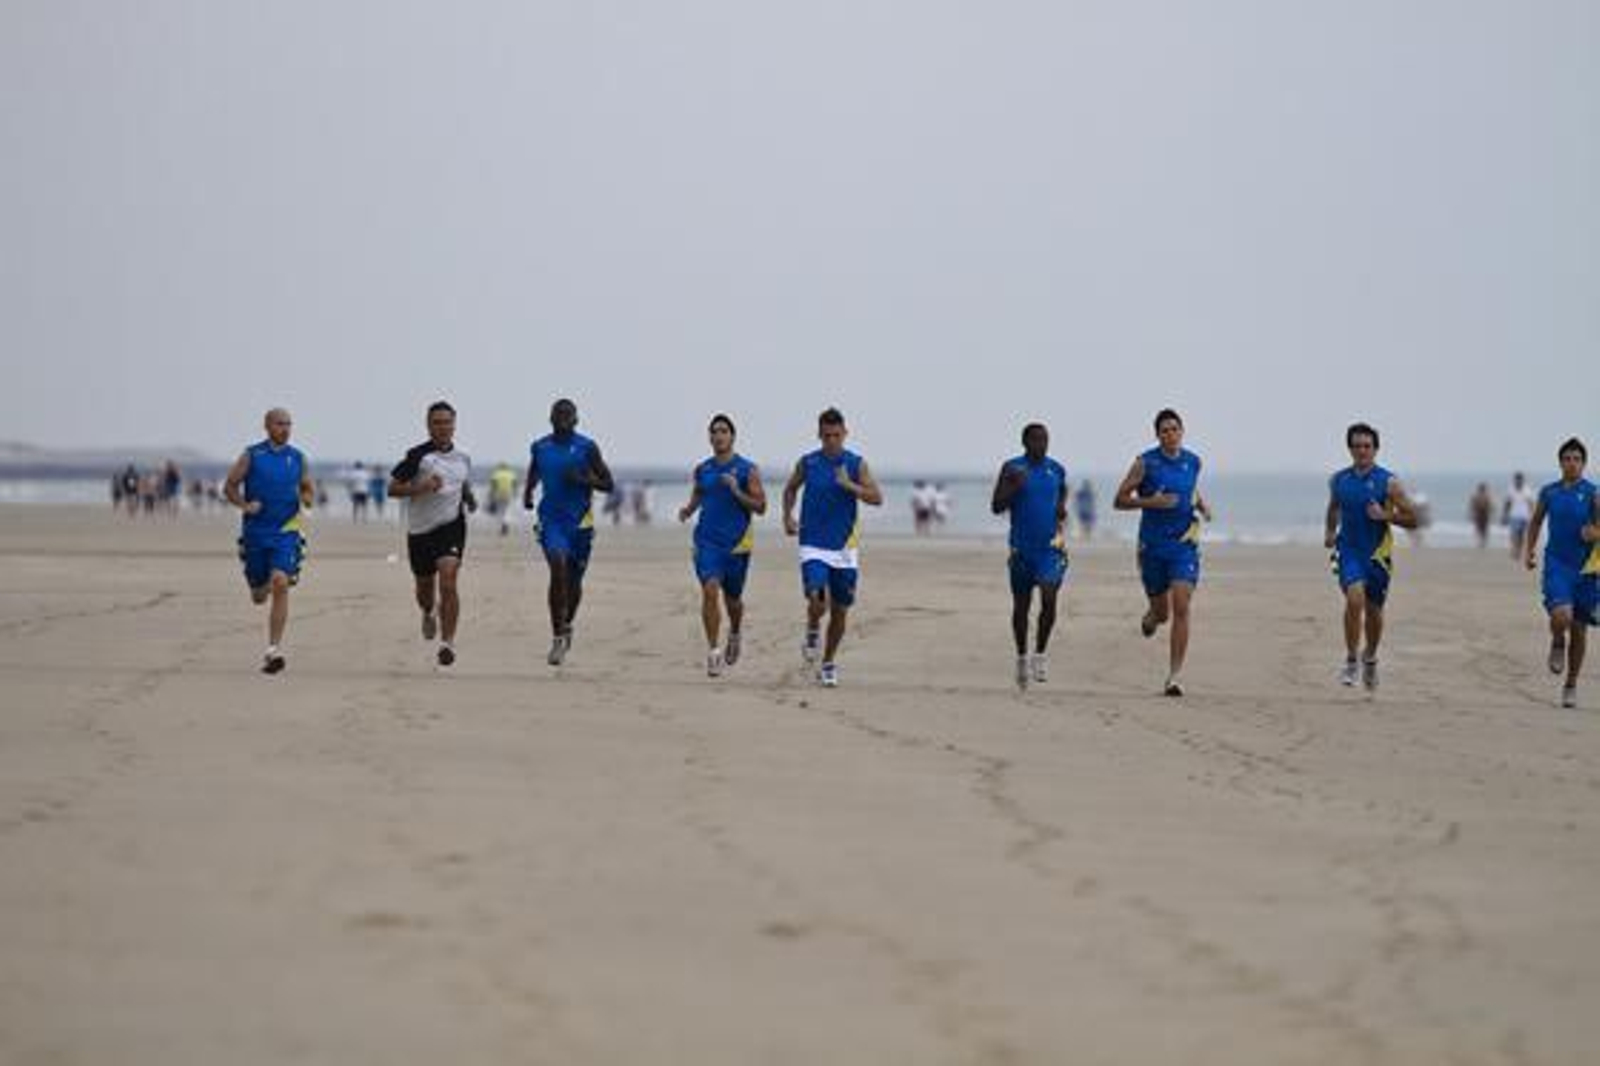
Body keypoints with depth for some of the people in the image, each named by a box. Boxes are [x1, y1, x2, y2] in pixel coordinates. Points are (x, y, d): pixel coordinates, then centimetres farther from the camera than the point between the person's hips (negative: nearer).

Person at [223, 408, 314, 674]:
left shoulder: (298, 458, 5)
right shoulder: (251, 456, 0)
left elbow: (307, 490, 17)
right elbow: (229, 486, 5)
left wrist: (305, 499, -6)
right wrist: (244, 505, -13)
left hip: (286, 532, 0)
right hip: (255, 531, 0)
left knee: (281, 583, -20)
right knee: (258, 595, 8)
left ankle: (274, 650, -20)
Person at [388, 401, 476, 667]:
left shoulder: (462, 458, 7)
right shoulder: (418, 456, -7)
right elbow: (392, 488, -8)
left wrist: (470, 500, 6)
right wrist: (421, 487, -22)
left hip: (451, 526, 1)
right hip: (420, 528, -1)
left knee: (448, 582, -17)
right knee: (425, 586, 15)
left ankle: (448, 642, -16)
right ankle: (429, 614, 51)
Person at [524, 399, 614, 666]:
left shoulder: (587, 448, -2)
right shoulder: (539, 447, 6)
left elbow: (608, 484, 1)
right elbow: (533, 475, 25)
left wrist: (583, 479, -15)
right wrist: (527, 494, 6)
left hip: (580, 521, 0)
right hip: (551, 519, 0)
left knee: (574, 579, 12)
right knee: (558, 566, -22)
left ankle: (566, 626, 39)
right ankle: (558, 636, -22)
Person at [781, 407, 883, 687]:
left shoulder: (856, 464, -1)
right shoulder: (807, 463, 2)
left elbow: (877, 498, -8)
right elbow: (791, 489, 19)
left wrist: (850, 486, -22)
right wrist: (788, 517, 4)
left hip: (844, 547, 1)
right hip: (813, 545, -1)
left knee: (840, 611, 6)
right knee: (817, 601, -21)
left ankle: (829, 663, 25)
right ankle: (812, 631, 13)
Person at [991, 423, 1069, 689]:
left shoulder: (1057, 470, 6)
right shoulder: (1012, 468, -3)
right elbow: (996, 507, -5)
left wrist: (1062, 520, 5)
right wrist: (1012, 487, -20)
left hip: (1051, 549, 1)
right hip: (1022, 549, -1)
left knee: (1049, 600, -16)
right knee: (1021, 605, 9)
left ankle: (1040, 654, 0)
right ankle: (1022, 657, 28)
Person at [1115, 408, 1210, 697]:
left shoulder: (1192, 462, 5)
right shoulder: (1145, 462, -6)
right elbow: (1120, 500, -6)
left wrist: (1201, 506, 5)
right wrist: (1151, 502, -20)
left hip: (1184, 545, 1)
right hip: (1153, 546, -1)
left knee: (1181, 608, -14)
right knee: (1162, 612, 9)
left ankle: (1175, 676, -12)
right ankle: (1150, 617, 49)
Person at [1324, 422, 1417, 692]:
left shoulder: (1388, 482, -7)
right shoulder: (1339, 480, 3)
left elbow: (1411, 519, -5)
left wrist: (1384, 515, -20)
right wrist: (1330, 530, 11)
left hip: (1377, 553, 0)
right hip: (1349, 551, 0)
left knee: (1373, 611, 12)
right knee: (1354, 599, -22)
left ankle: (1370, 658, 38)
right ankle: (1351, 661, -13)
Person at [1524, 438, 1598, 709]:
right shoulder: (1549, 492, 4)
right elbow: (1536, 522, 20)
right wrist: (1529, 551, 10)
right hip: (1556, 564, 0)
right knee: (1561, 616, -24)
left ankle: (1571, 686, 23)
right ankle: (1557, 644, 13)